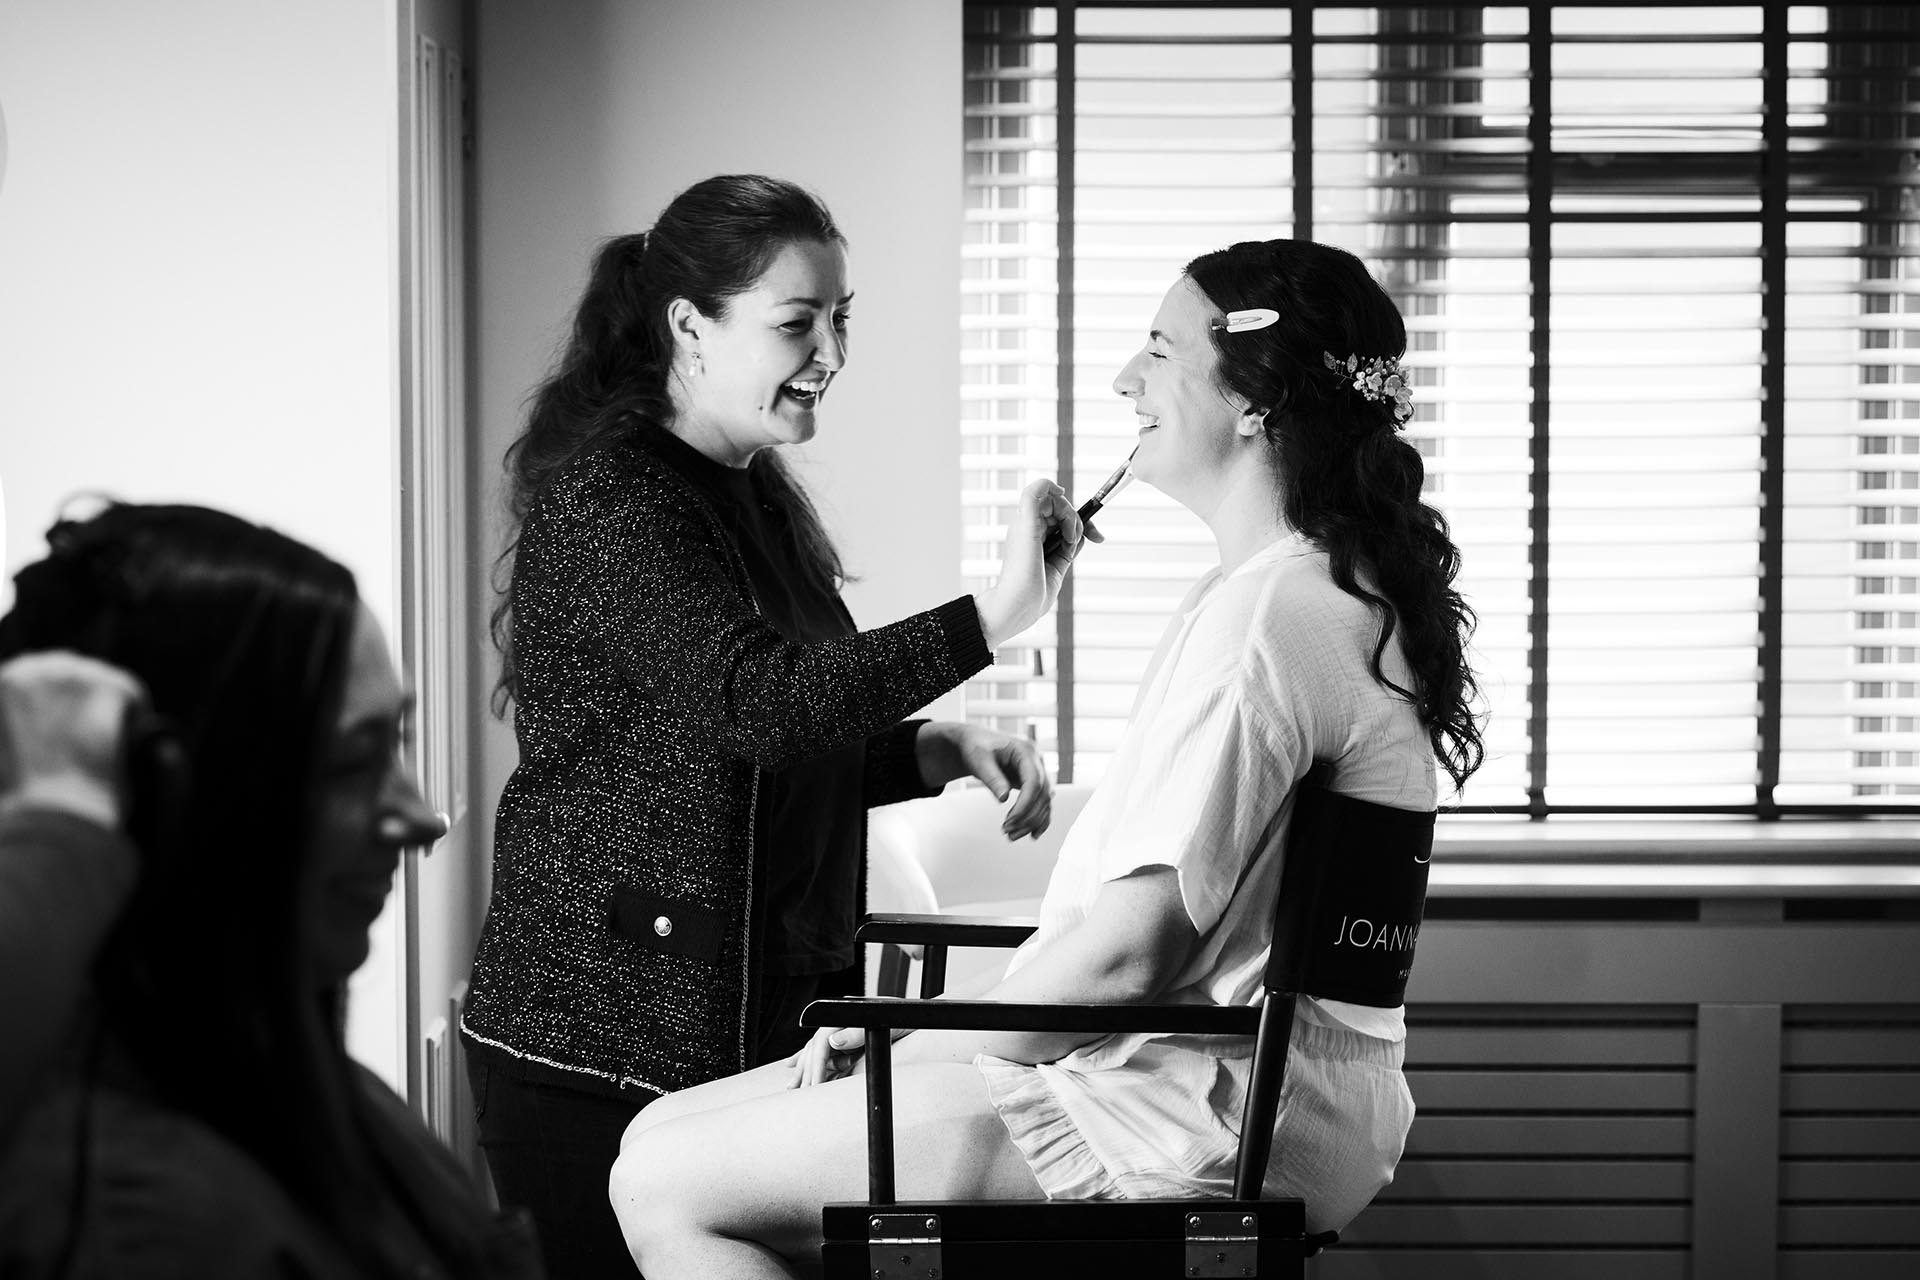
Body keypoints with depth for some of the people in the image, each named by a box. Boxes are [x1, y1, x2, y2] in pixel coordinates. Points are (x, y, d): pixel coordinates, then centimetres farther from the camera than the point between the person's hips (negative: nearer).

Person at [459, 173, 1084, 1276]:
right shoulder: (606, 494, -13)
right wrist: (991, 619, -31)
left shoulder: (754, 491, 17)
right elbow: (748, 698, -26)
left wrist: (944, 751, 4)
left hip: (760, 1017, 9)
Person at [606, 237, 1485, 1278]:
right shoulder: (1343, 592, 16)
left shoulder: (1263, 621, -19)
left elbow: (1128, 955, -23)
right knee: (662, 1137, 8)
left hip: (1194, 1114, -11)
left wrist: (908, 1048, -6)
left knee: (663, 1189, -9)